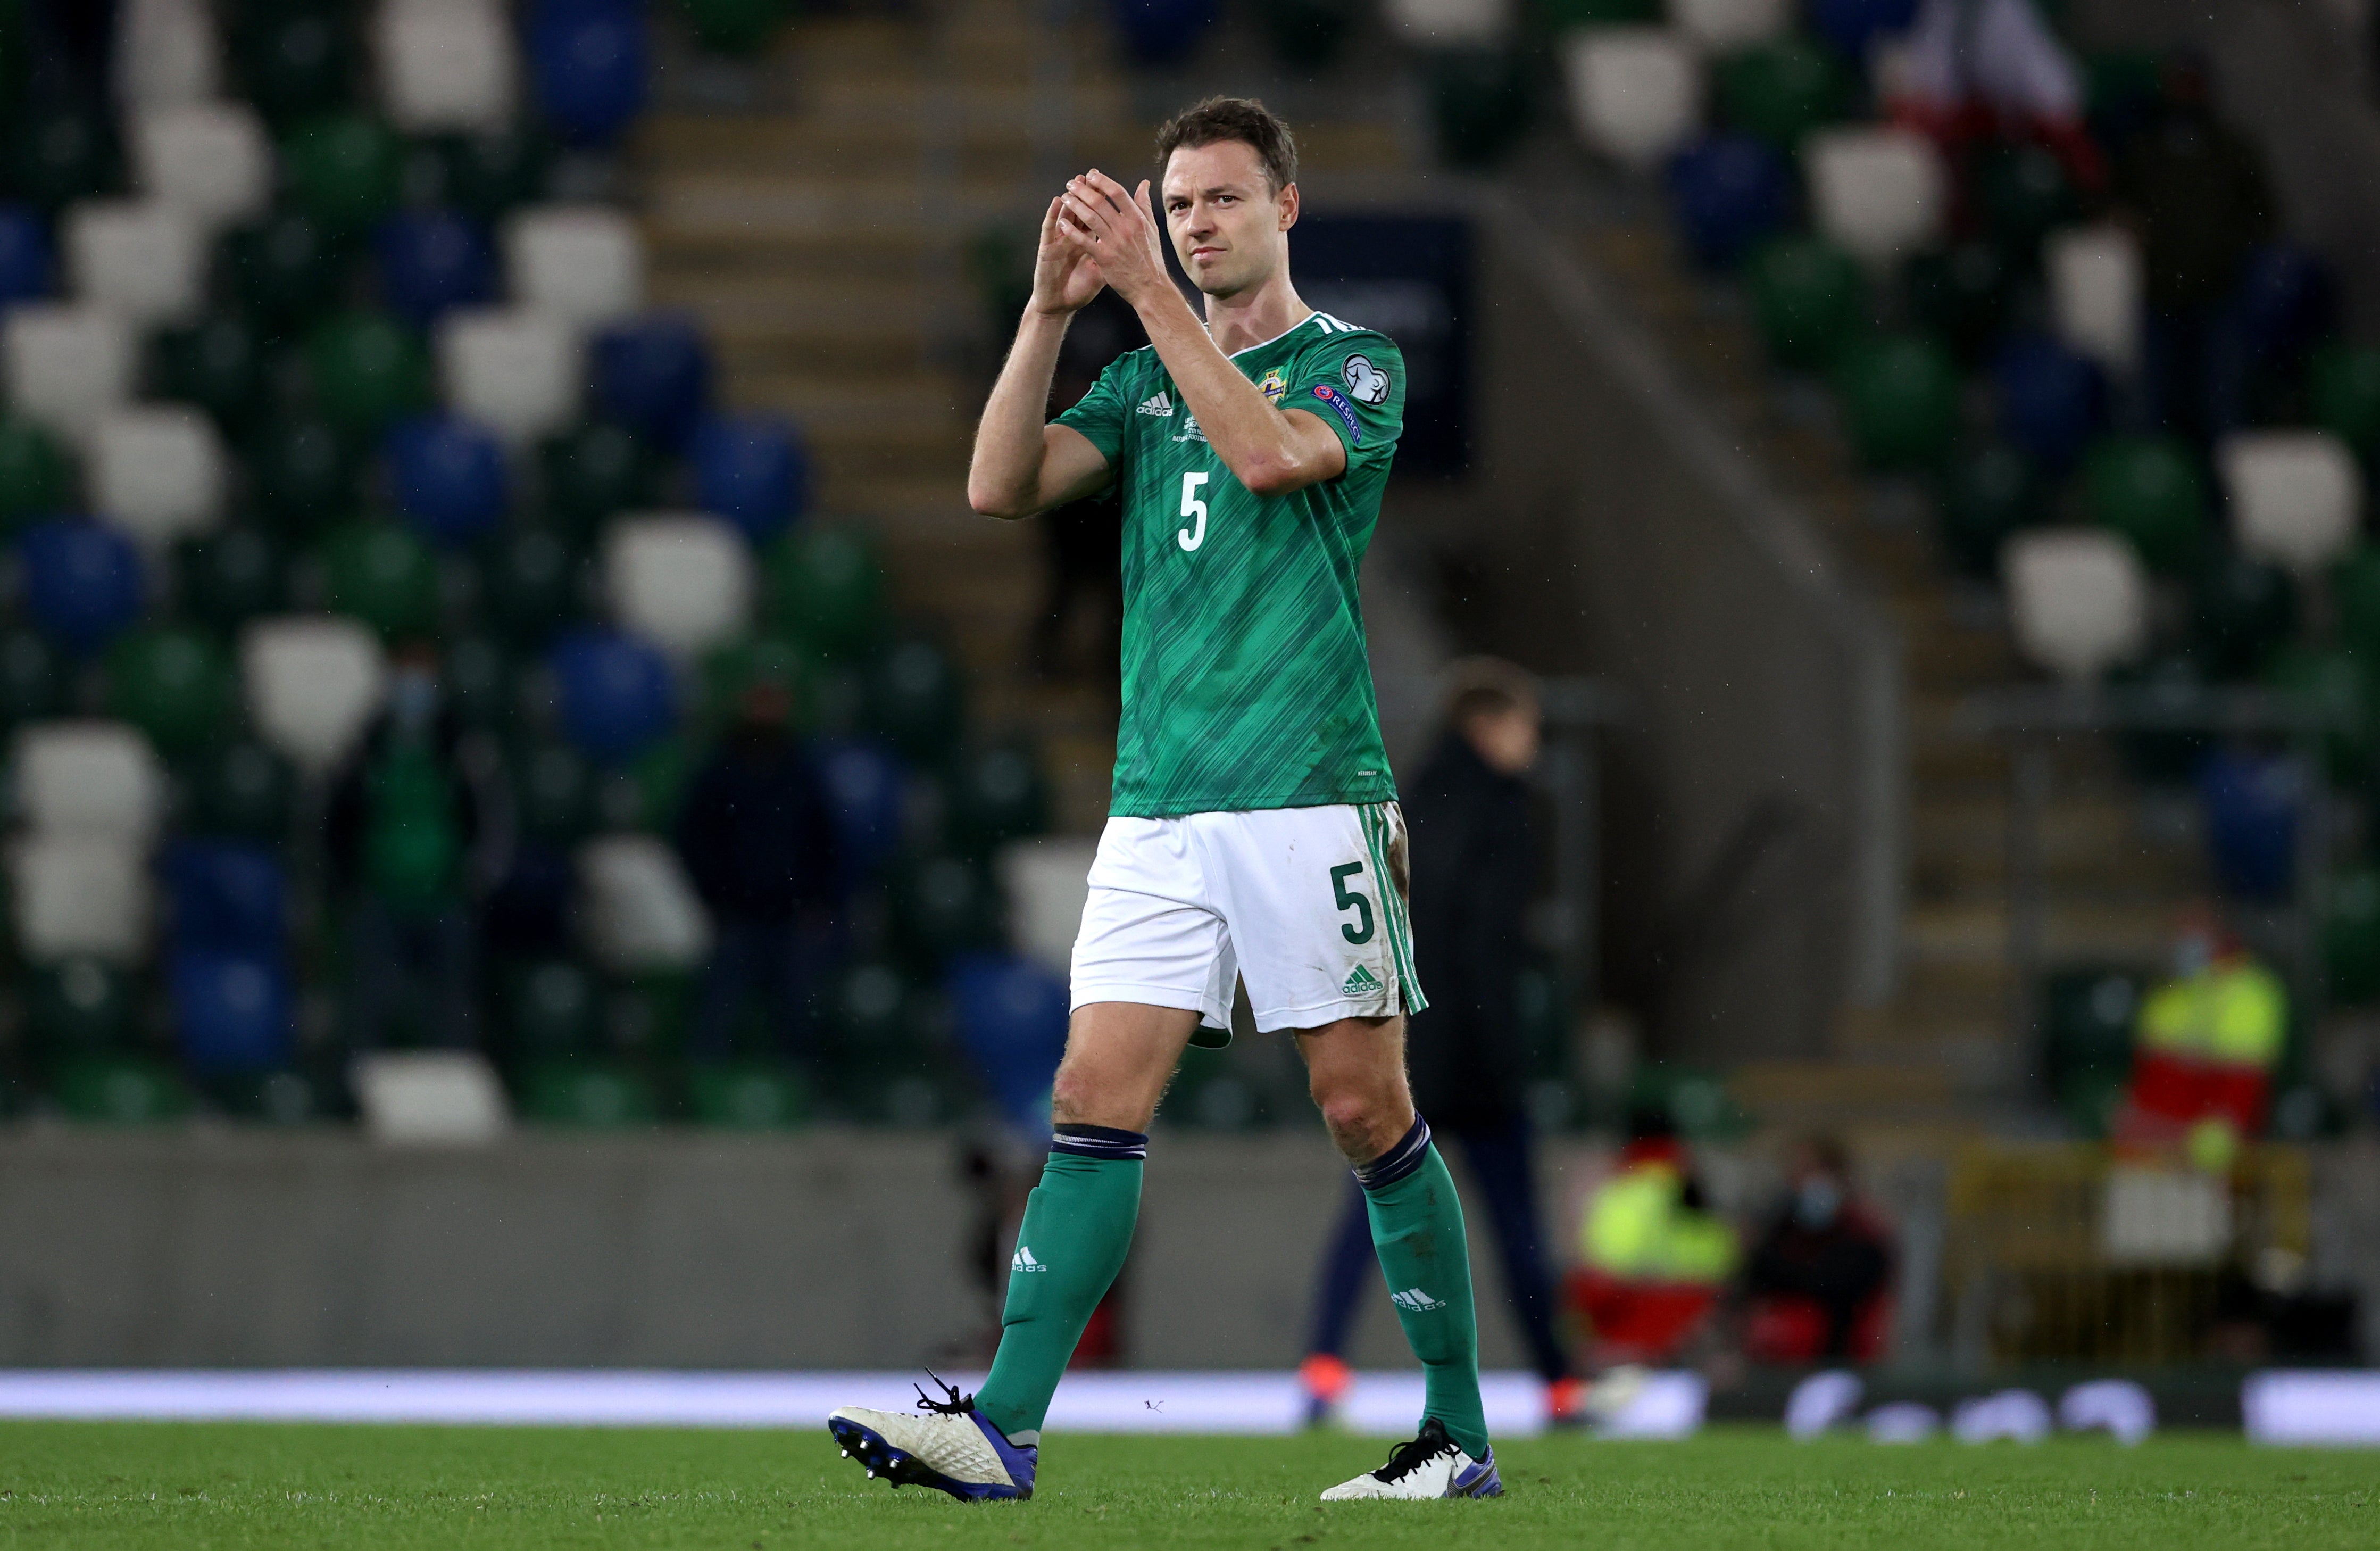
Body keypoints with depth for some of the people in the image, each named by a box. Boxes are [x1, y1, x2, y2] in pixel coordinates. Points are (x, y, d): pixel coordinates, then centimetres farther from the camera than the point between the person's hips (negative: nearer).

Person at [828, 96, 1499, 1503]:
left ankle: (1461, 1436, 8)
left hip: (1311, 797, -4)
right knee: (1098, 1102, -5)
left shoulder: (1356, 365, 2)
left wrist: (1148, 287, -18)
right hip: (1157, 807, 4)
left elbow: (1269, 452, -19)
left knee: (1368, 1111, -2)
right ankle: (1004, 1427, -13)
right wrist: (1053, 307, -8)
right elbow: (1001, 486, 3)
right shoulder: (1145, 382, 17)